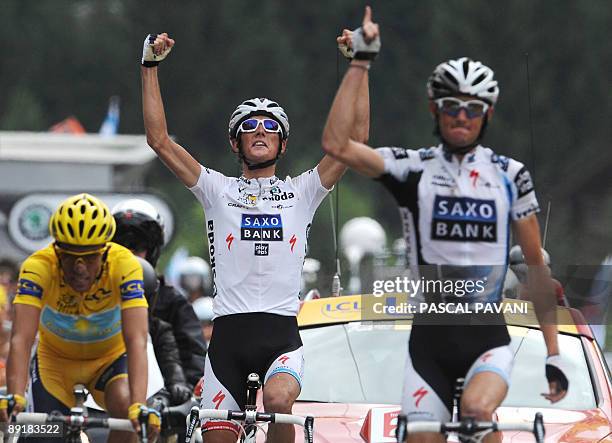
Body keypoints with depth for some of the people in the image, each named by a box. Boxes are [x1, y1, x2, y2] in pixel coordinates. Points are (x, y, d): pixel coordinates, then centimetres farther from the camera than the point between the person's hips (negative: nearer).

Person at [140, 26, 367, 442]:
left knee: (278, 401, -32)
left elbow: (355, 139, 5)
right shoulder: (219, 190, 12)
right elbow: (160, 140, 6)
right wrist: (151, 66, 2)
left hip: (283, 333, -1)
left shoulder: (302, 192, 13)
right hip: (228, 333, 1)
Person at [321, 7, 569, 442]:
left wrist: (554, 354, 5)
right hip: (430, 337, 1)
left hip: (488, 336, -1)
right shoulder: (413, 169, 2)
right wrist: (361, 61, -13)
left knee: (477, 408, -33)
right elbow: (337, 145, -14)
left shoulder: (509, 175, 5)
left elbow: (536, 265, 9)